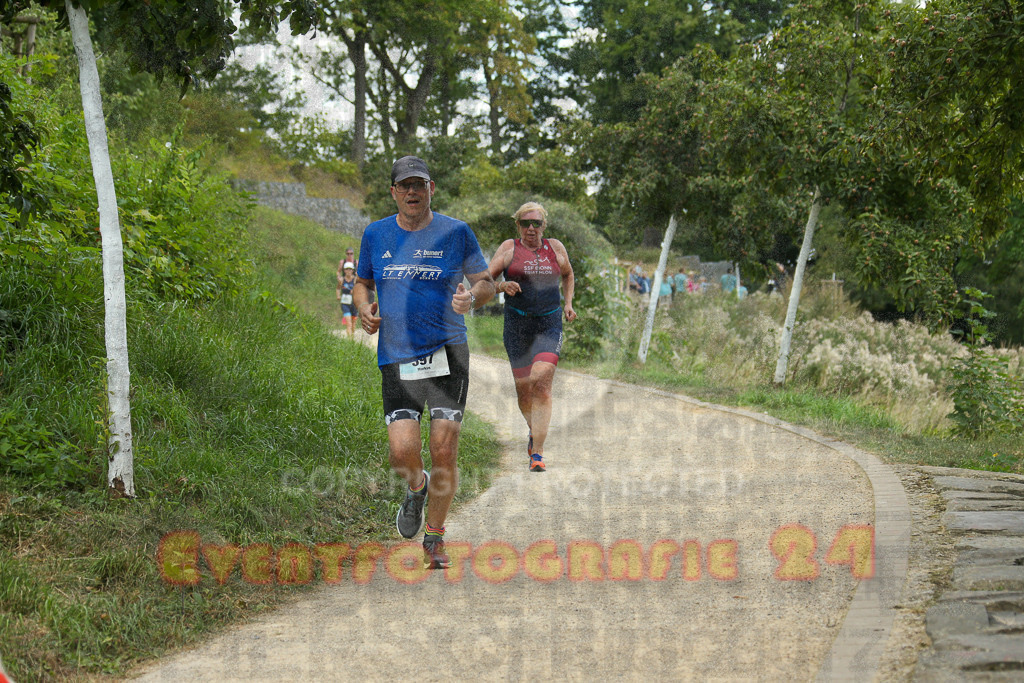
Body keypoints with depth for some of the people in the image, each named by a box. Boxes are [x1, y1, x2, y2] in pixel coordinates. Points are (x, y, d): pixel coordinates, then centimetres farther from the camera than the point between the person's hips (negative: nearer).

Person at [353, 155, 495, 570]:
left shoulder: (456, 233, 2)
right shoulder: (376, 235, 7)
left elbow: (486, 282, 9)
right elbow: (362, 282, 21)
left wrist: (472, 297, -15)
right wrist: (364, 308, -2)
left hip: (448, 352, -1)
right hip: (396, 356, 1)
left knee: (444, 451, -5)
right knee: (402, 452, -11)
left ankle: (434, 539, 15)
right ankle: (417, 488, 26)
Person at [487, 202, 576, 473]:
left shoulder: (555, 248, 8)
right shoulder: (509, 248, 3)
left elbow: (568, 275, 27)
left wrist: (568, 303, 13)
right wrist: (502, 286, -22)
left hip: (549, 324, 0)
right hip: (517, 325, 1)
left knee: (541, 383, -17)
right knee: (523, 387, 6)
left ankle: (537, 454, -18)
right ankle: (534, 430, 39)